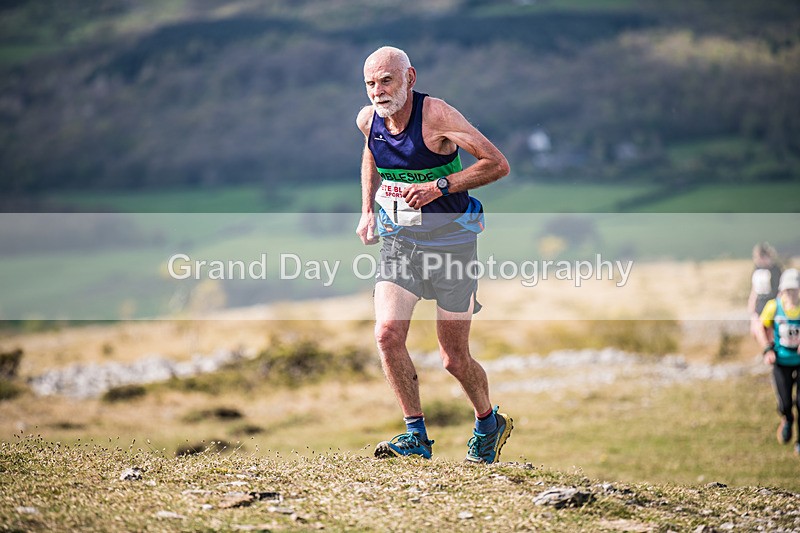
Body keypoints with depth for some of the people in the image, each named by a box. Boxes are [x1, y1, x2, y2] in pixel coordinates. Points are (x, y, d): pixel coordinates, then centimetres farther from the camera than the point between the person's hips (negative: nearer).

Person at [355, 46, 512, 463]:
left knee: (454, 357, 2)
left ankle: (490, 424, 30)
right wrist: (368, 209, 12)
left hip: (450, 238, -5)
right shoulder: (368, 120, -1)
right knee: (387, 334, -15)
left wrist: (438, 186, -27)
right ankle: (416, 436, -2)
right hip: (398, 237, 5)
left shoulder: (436, 116, -19)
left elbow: (498, 164, -20)